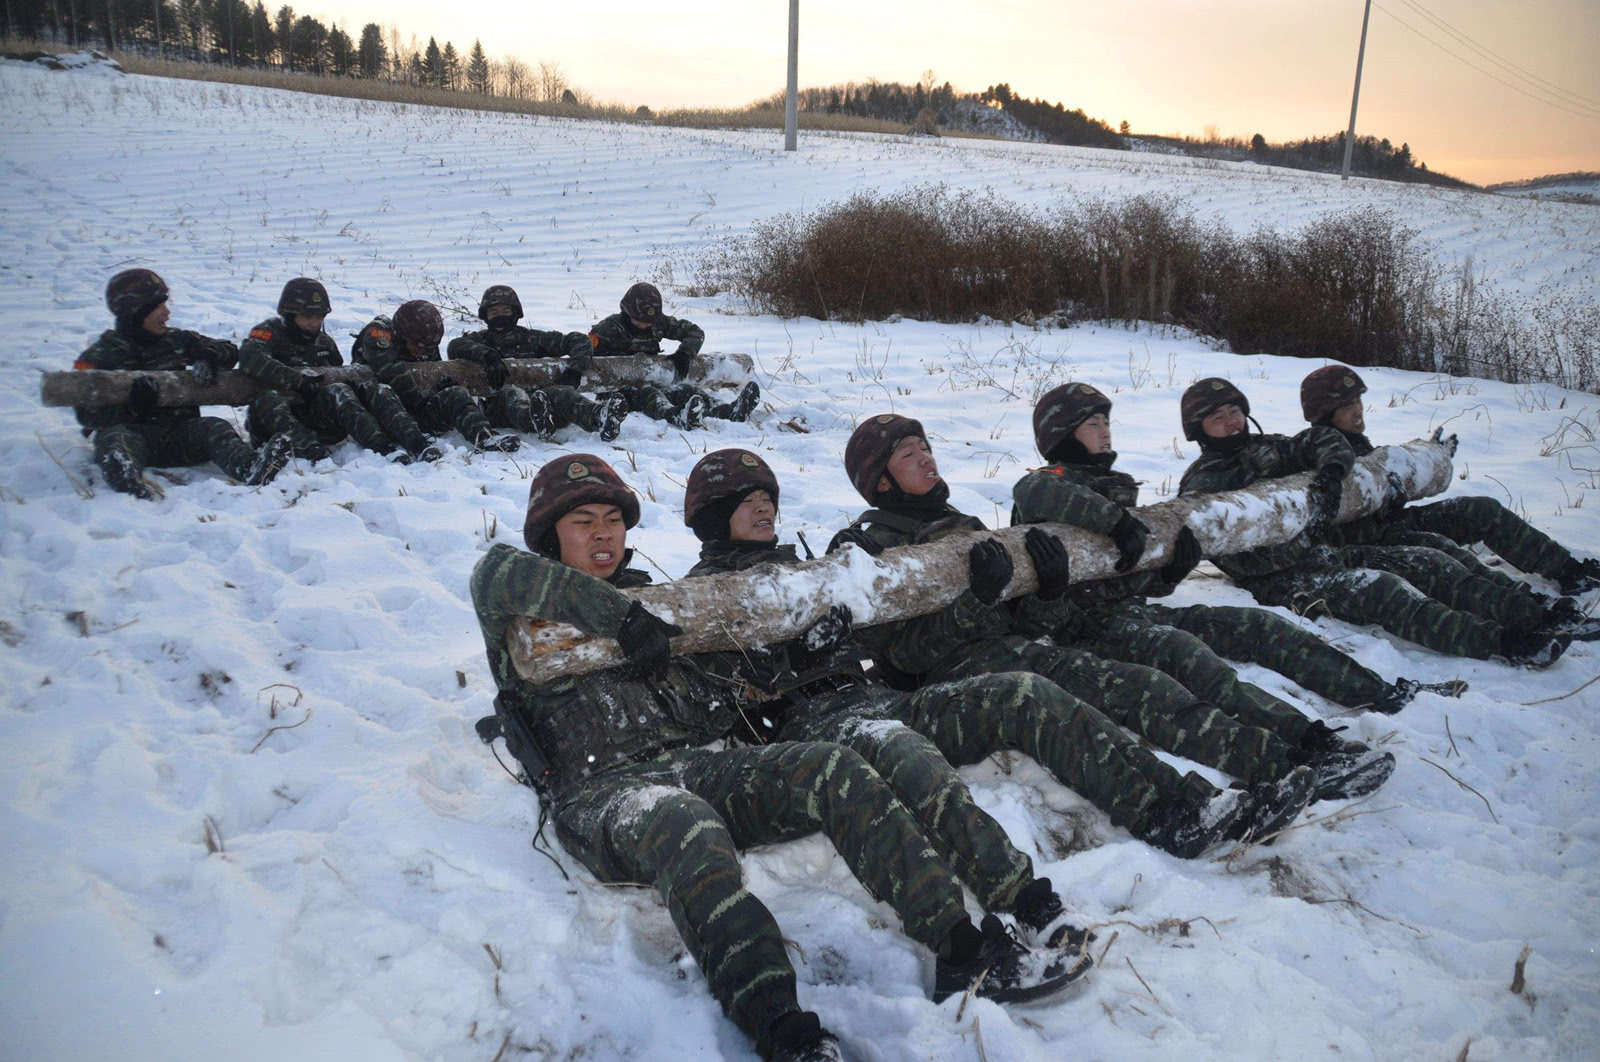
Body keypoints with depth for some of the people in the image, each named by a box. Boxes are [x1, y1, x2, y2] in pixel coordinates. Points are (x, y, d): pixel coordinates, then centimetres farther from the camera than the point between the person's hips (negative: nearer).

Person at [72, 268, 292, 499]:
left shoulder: (176, 340, 17)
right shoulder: (101, 356, 6)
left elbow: (229, 351, 23)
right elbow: (87, 414, -2)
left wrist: (208, 358, -1)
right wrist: (133, 405, -21)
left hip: (179, 435, 2)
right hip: (134, 431, -2)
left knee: (214, 427, -27)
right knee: (113, 438, -35)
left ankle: (250, 468, -62)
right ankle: (128, 480, -72)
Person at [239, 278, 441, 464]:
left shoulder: (325, 342, 17)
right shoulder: (270, 332, -1)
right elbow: (250, 359, -23)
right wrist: (299, 379, -27)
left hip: (317, 423, 4)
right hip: (273, 424, -4)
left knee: (378, 392, -15)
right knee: (268, 400, -39)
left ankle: (414, 443, -40)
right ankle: (314, 454, -57)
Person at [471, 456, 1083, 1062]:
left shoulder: (649, 597, 28)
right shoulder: (526, 628, 12)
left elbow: (713, 714, 28)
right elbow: (494, 572, -16)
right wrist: (620, 617, -21)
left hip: (693, 765, 6)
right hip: (599, 792, -5)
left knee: (834, 771, -20)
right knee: (689, 827, -41)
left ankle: (964, 953, -26)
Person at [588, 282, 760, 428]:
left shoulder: (658, 323, 10)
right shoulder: (610, 327, -4)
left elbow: (695, 331, 13)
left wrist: (684, 353, -4)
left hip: (653, 383, 5)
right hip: (621, 391, -5)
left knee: (683, 390, -25)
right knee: (647, 394, -39)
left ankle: (729, 411, -53)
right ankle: (677, 416, -76)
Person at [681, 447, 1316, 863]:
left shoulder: (797, 565, 31)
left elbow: (870, 636, 28)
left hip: (873, 698, 8)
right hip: (809, 721, -8)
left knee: (1023, 696, -10)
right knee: (902, 751, -42)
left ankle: (1183, 813, -16)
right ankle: (1021, 911, -61)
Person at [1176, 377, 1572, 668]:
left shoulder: (1265, 448, 17)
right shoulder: (1200, 487, -7)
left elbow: (1324, 441, 7)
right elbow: (1243, 557, -18)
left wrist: (1329, 472, -14)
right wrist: (1302, 537, -28)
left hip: (1322, 552, 9)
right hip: (1284, 581, -8)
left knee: (1425, 562, -6)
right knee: (1380, 588, -29)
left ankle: (1532, 618, -13)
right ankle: (1500, 642, -39)